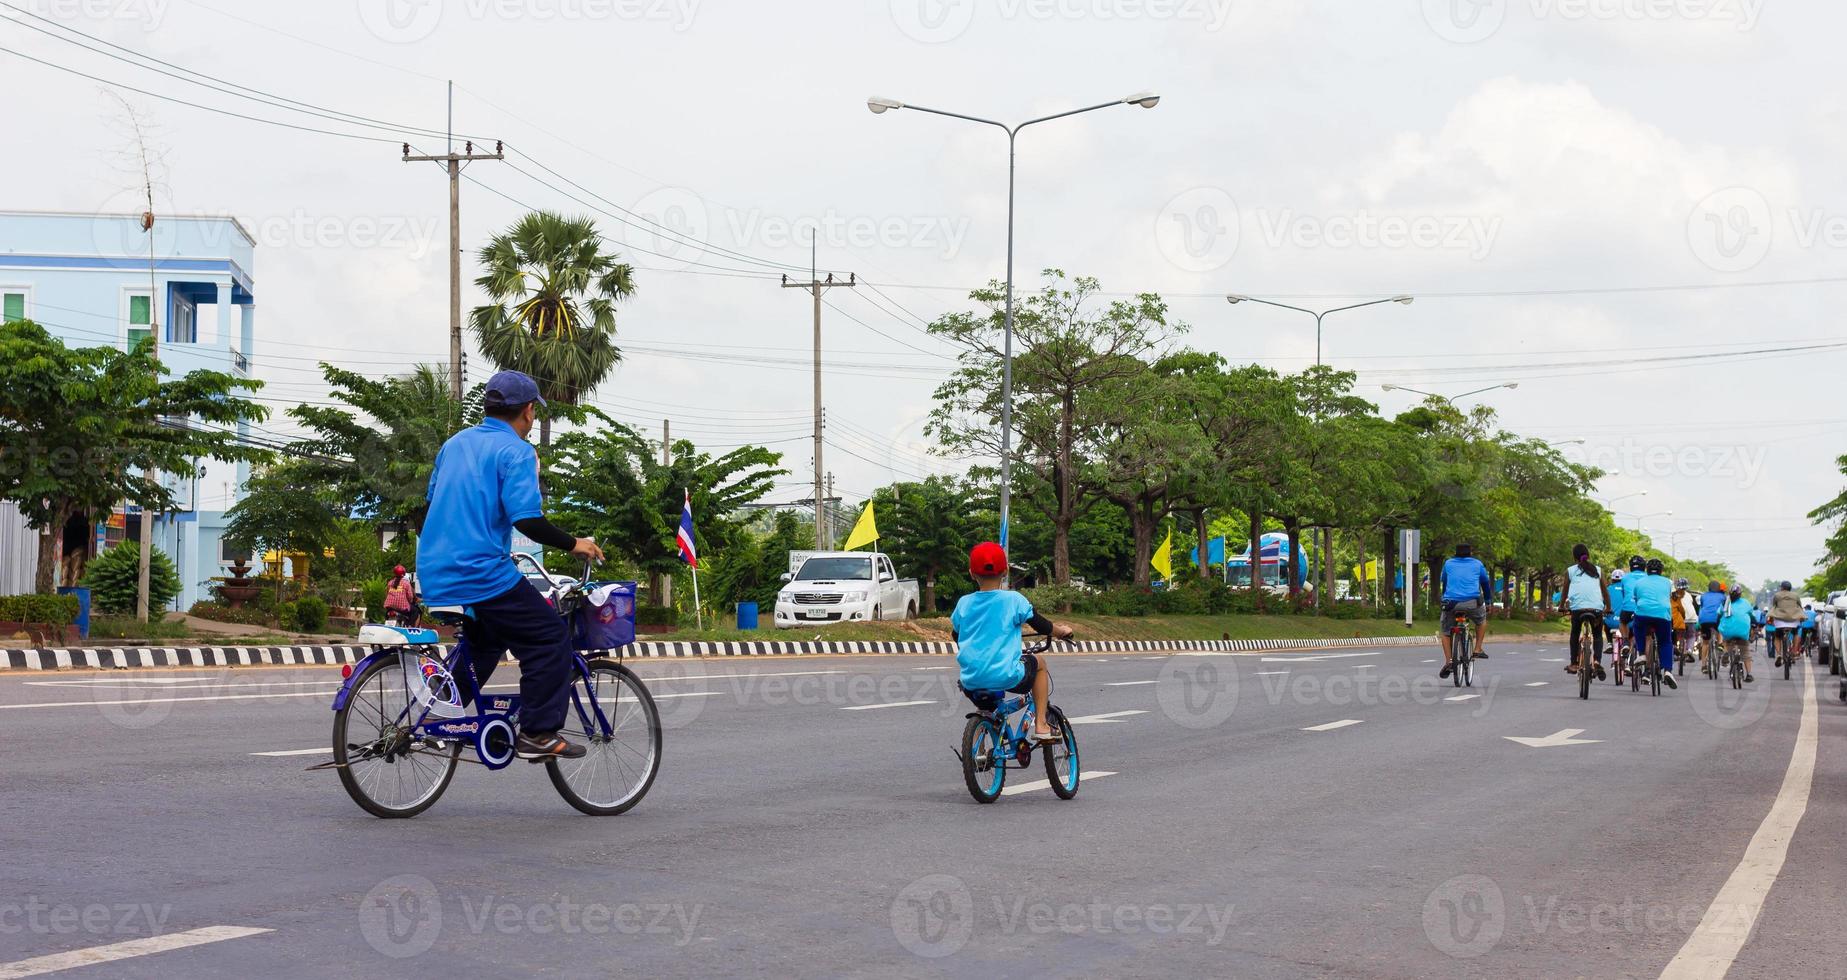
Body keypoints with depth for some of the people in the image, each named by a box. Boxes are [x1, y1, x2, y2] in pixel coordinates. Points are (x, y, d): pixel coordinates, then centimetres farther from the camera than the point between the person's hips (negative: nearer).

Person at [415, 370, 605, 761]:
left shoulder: (454, 443, 15)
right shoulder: (516, 451, -9)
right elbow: (527, 519, -20)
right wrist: (574, 544, -6)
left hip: (434, 574, 8)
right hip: (482, 574, -8)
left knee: (487, 637, 30)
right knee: (550, 637, 1)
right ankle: (538, 734, -4)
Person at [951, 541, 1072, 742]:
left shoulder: (964, 603, 5)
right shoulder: (1013, 599, -4)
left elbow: (955, 636, 21)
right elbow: (1042, 626, 5)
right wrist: (1063, 631, 26)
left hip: (971, 681, 3)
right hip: (1006, 676, -3)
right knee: (1039, 665, 26)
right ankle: (1041, 725, 21)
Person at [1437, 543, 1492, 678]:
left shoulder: (1448, 564, 20)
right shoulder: (1478, 564, 17)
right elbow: (1486, 584, 27)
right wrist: (1487, 601, 41)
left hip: (1451, 603, 0)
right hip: (1472, 603, 0)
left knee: (1444, 631, 20)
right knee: (1482, 619, 32)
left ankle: (1448, 662, 4)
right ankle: (1478, 649, 23)